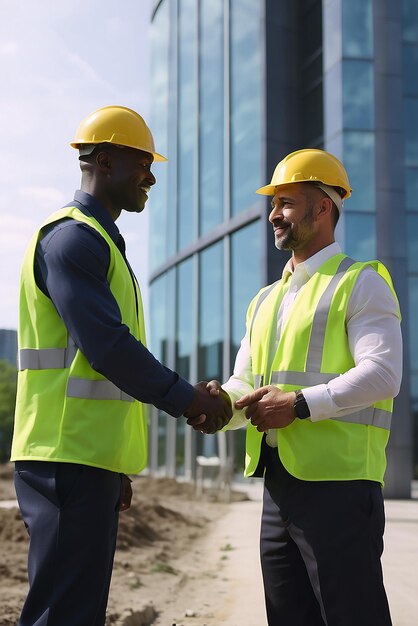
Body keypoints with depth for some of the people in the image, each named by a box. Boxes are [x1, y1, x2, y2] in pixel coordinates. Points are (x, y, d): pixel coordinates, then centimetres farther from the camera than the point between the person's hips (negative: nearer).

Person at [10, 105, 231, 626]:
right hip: (69, 459, -10)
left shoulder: (99, 241, 22)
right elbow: (108, 347, -20)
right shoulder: (73, 237, -10)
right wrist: (187, 399, -8)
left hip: (87, 459, 10)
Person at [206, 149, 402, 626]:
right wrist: (220, 402, -4)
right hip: (278, 484, 8)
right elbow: (244, 385, 19)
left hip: (338, 482, -7)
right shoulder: (265, 301, 22)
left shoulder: (360, 283, -1)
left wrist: (301, 404, -22)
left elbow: (382, 373, -14)